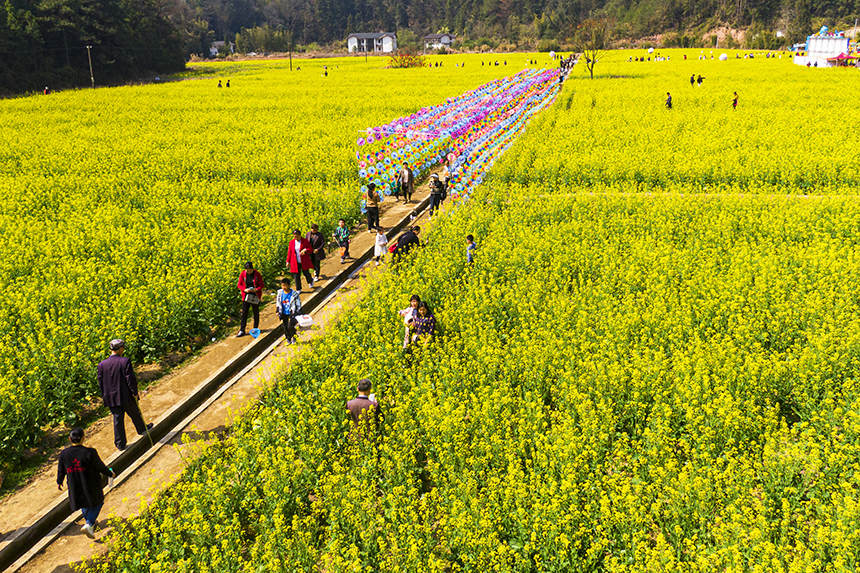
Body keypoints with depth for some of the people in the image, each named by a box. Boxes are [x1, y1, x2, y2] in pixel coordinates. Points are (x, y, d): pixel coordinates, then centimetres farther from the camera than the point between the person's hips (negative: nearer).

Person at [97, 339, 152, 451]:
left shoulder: (101, 365, -4)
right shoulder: (125, 361, -16)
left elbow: (101, 384, 3)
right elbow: (130, 379, -16)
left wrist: (105, 398, 13)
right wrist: (135, 392, -5)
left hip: (111, 398, 3)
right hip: (126, 396, -3)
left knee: (117, 420, 10)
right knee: (134, 413, 21)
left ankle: (120, 444, 15)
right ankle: (142, 429, 45)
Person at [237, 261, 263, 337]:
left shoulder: (257, 274, -8)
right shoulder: (242, 274, -4)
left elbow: (261, 285, -3)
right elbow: (239, 284, 2)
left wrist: (256, 290, -23)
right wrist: (244, 289, -17)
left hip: (255, 296, -1)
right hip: (246, 296, 1)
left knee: (256, 312, 10)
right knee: (244, 312, -1)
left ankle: (255, 329, 24)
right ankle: (242, 330, 3)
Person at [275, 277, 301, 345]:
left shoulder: (294, 294, -15)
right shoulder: (280, 293, -4)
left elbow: (298, 305, -6)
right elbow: (278, 303, 12)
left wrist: (297, 315, -12)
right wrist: (278, 312, 7)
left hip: (292, 313, -4)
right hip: (284, 313, 4)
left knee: (290, 326, -16)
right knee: (285, 327, 9)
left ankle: (294, 337, 10)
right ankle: (288, 339, 31)